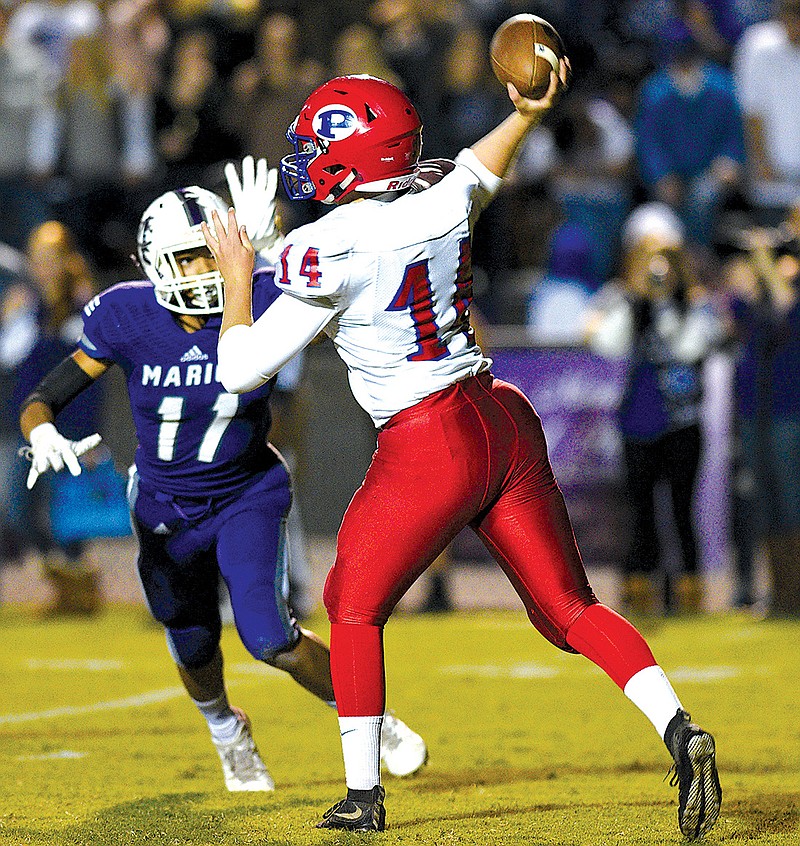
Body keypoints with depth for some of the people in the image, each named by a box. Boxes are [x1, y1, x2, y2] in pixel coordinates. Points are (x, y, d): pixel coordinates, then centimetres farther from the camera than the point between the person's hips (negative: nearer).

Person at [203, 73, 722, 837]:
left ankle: (362, 796, 16)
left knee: (352, 608, 15)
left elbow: (242, 370, -7)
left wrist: (236, 278, 5)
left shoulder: (332, 254, -14)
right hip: (508, 427, 6)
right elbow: (480, 167, 32)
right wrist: (530, 113, 26)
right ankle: (676, 728, -12)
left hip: (429, 452, -6)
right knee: (569, 608, 8)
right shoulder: (442, 200, 5)